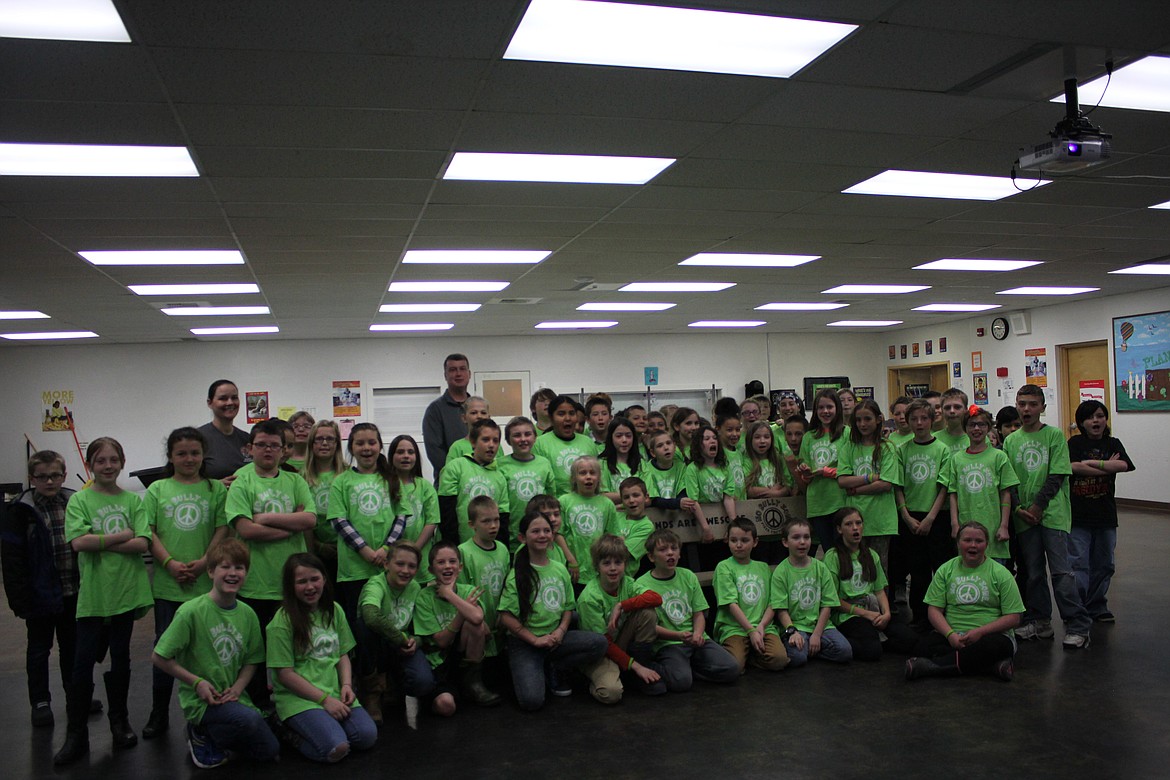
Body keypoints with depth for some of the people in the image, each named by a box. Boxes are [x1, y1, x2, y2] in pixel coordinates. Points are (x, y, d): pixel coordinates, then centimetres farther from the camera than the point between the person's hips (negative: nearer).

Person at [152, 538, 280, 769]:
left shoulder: (247, 614, 1)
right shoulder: (191, 611, -15)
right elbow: (159, 657, -11)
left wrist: (238, 687, -8)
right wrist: (197, 682, -16)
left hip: (233, 696, 6)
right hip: (199, 699, -6)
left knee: (270, 752, 4)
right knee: (249, 719, -32)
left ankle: (209, 731, 21)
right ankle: (203, 737, -2)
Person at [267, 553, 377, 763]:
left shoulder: (334, 611, 10)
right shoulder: (283, 621, -9)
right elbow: (285, 674, -10)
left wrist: (346, 686, -5)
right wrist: (325, 699, -14)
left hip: (335, 693, 6)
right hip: (298, 697, -6)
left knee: (368, 736, -15)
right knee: (336, 748, -26)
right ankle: (290, 730, 3)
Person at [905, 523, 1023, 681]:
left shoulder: (1000, 574, 3)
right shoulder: (945, 570, 9)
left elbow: (1013, 618, -2)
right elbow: (935, 610, 3)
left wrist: (980, 632, -15)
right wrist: (951, 634, -16)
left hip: (990, 635, -2)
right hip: (952, 637, 2)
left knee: (998, 645, -38)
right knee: (923, 647, -28)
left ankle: (934, 666, -34)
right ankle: (993, 664, -31)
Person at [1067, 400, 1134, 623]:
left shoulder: (1113, 444, 8)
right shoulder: (1075, 443, -1)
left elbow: (1124, 465, -11)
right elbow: (1073, 467, -18)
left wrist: (1092, 463, -15)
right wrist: (1107, 467, -12)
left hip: (1105, 514, 4)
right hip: (1077, 514, -4)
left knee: (1103, 564, 12)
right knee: (1078, 564, -6)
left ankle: (1096, 607, 25)